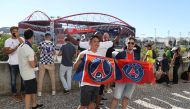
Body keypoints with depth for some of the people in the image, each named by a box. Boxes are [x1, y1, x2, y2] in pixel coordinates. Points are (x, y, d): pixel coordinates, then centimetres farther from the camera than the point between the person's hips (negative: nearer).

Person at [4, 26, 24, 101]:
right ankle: (14, 94, 24)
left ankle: (23, 91, 33)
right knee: (13, 79, 9)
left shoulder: (21, 39, 2)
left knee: (23, 77, 14)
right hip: (13, 64, -2)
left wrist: (18, 37, -18)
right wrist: (16, 48, -23)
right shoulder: (8, 41, -4)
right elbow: (6, 52, -12)